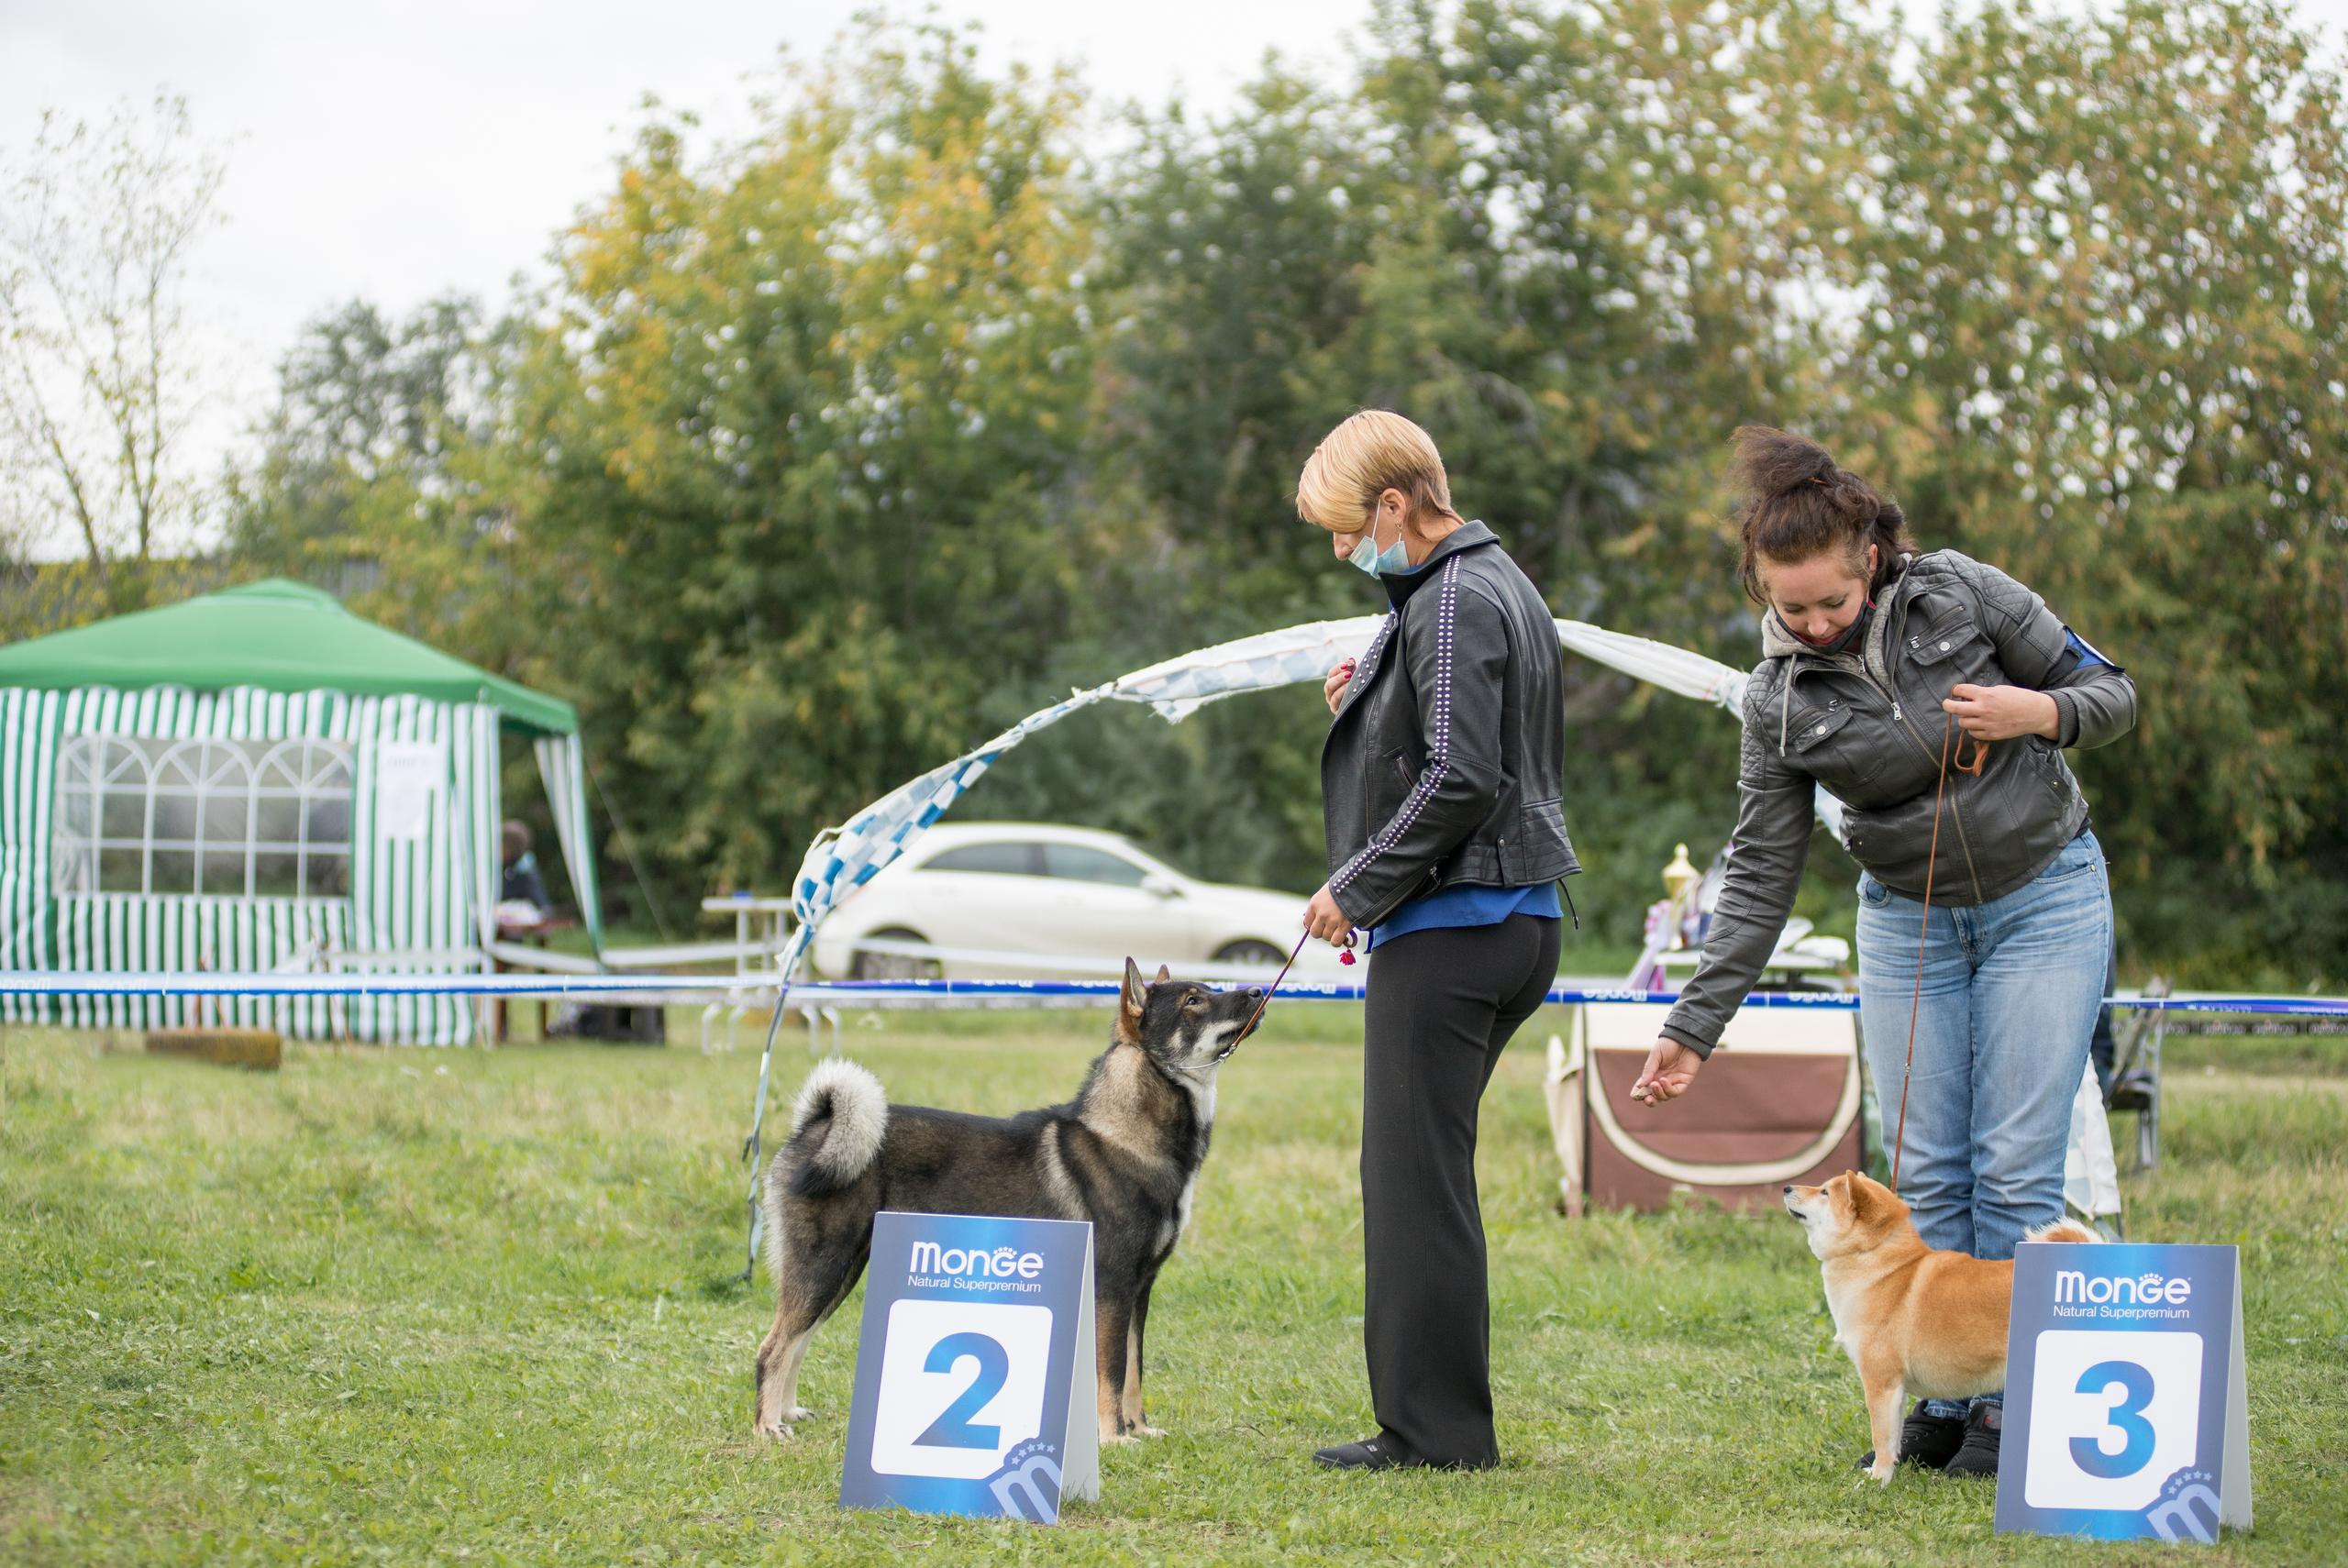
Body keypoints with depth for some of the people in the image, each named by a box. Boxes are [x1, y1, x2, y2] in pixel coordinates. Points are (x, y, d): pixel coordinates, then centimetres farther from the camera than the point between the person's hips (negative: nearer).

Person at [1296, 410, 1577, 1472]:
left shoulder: (1452, 602, -14)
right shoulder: (1500, 586, 18)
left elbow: (1460, 779, -22)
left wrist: (1356, 887, -14)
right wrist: (1364, 709, 10)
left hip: (1451, 931, -11)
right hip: (1515, 921, 11)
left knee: (1416, 1177, -6)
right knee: (1416, 1172, 14)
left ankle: (1434, 1432, -3)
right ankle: (1430, 1418, 18)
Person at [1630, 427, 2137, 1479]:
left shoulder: (1959, 595, -14)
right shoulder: (1779, 700, -10)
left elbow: (2113, 695, -4)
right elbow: (1761, 878, -7)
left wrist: (2042, 713, -26)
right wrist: (1693, 1030, -12)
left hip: (2044, 899, -2)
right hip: (1909, 921, 2)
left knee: (2015, 1165, -6)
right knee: (1926, 1171, 1)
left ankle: (2010, 1403, 2)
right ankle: (1939, 1402, 12)